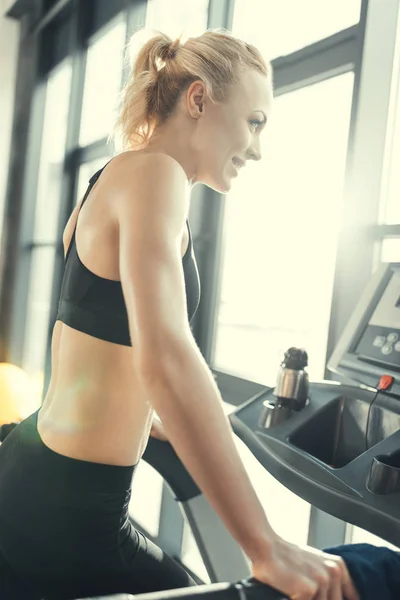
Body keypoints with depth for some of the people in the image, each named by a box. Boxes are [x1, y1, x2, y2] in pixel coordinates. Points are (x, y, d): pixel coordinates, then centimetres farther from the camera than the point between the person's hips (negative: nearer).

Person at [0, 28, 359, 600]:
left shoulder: (114, 179, 13)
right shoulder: (153, 171, -17)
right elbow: (164, 358, -33)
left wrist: (152, 419, 31)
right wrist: (267, 548, -30)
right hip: (67, 510, -9)